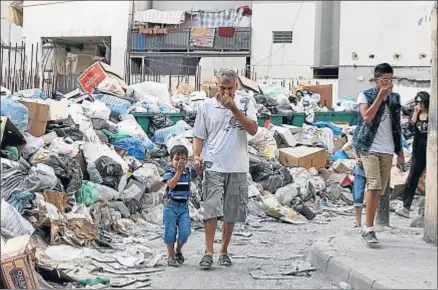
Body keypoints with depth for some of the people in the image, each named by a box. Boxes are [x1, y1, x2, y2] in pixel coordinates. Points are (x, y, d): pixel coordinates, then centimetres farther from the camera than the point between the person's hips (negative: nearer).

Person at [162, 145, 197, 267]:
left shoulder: (188, 172, 5)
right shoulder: (169, 173, -7)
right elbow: (171, 184, -23)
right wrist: (178, 171, -25)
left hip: (184, 207, 3)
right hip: (170, 207, -3)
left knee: (185, 232, -4)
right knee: (170, 232, 0)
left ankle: (178, 250, 24)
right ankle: (171, 256, 14)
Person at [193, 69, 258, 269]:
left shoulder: (246, 102, 2)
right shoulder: (207, 106, 4)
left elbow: (253, 129, -10)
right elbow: (199, 136, 9)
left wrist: (234, 108, -17)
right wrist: (196, 157, -7)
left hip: (238, 168, 1)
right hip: (213, 166, -1)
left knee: (232, 213, 8)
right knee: (211, 209, -12)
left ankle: (224, 251, 21)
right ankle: (208, 253, -7)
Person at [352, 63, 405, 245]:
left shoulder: (395, 98, 13)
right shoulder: (365, 96, 0)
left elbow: (397, 127, 18)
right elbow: (367, 117, -18)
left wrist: (400, 152, 16)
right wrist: (380, 96, -17)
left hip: (387, 151, 5)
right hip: (370, 148, -5)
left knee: (379, 190, 6)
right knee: (374, 186, -18)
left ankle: (367, 228, 16)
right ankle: (369, 229, -17)